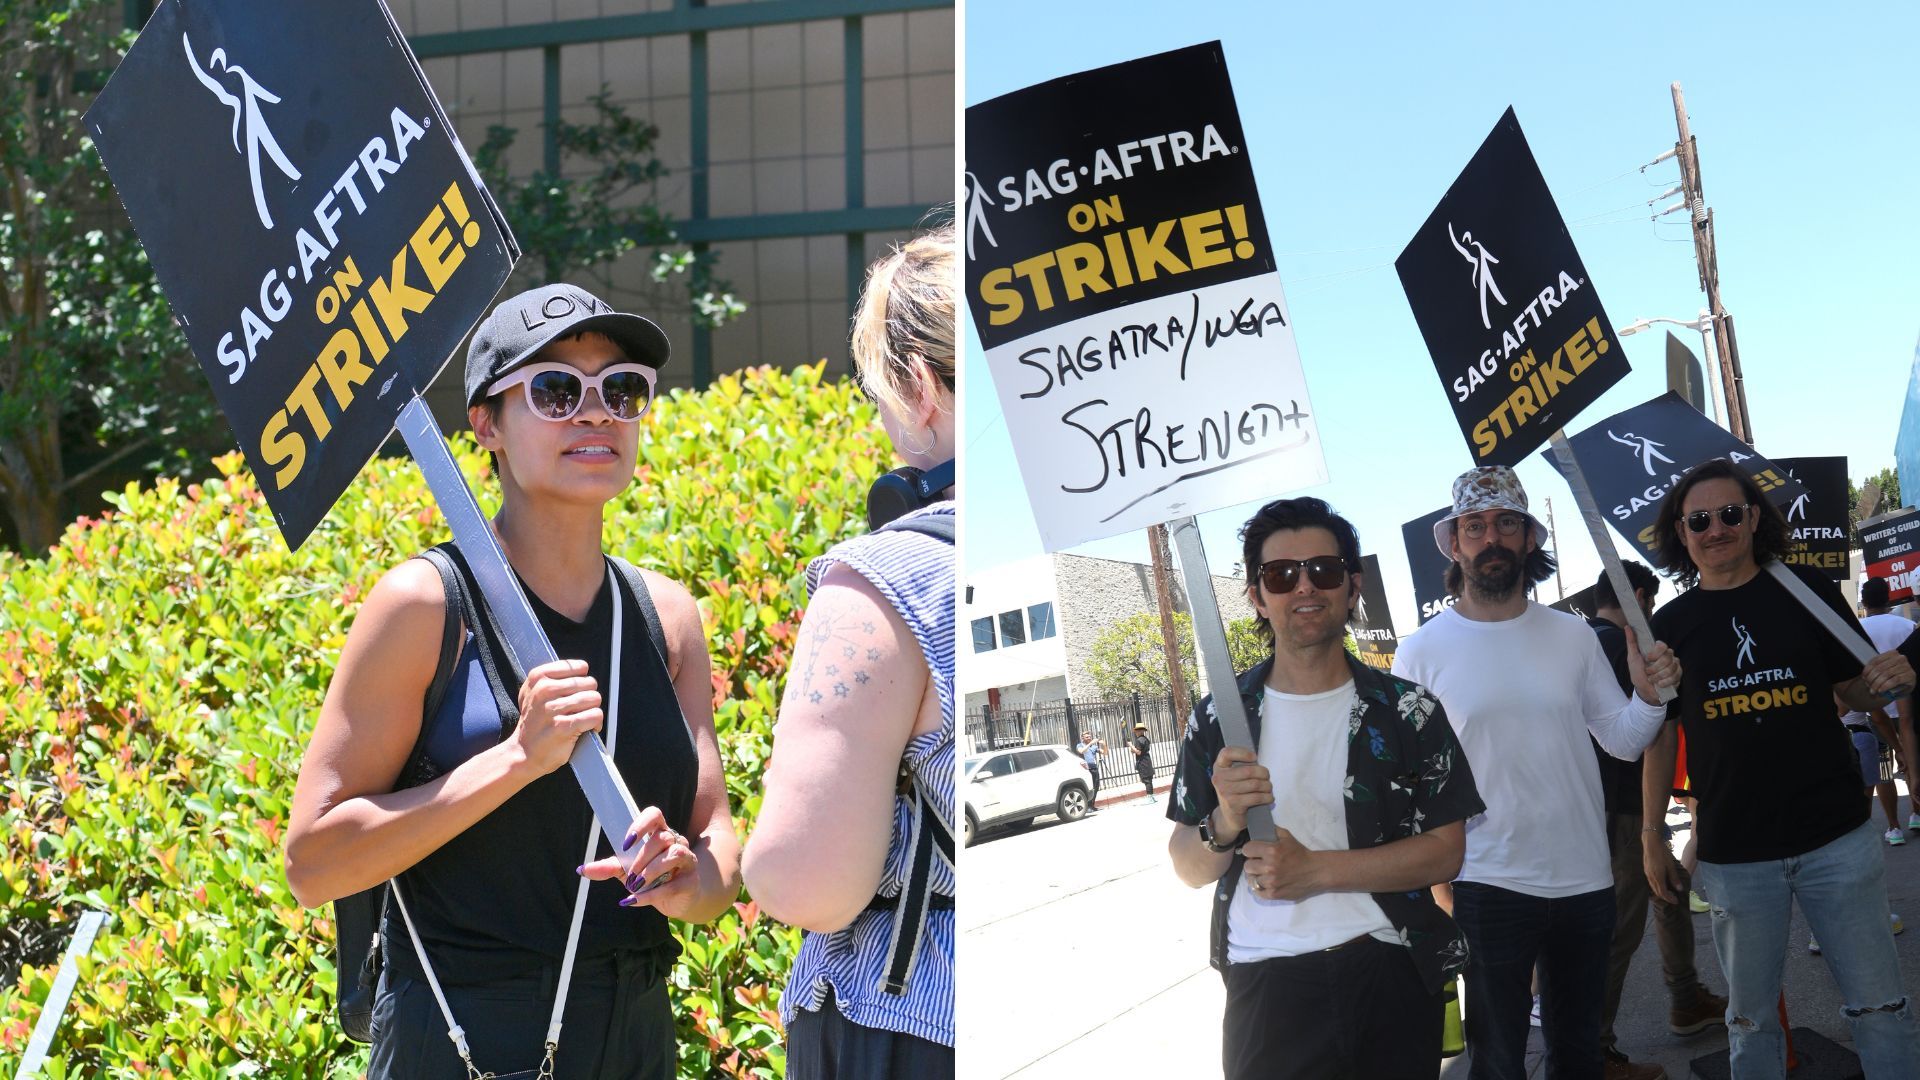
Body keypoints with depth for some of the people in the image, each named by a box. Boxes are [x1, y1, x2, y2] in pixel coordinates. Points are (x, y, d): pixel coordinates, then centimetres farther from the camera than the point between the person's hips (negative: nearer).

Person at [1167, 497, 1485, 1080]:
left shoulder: (1409, 711, 2)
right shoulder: (1218, 719, 4)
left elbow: (1444, 852, -4)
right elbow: (1188, 869, 6)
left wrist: (1315, 869, -15)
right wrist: (1224, 825, -18)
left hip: (1388, 976, 0)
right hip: (1264, 986, 0)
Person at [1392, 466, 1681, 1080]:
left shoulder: (1573, 637, 4)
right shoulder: (1421, 653, -5)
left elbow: (1622, 741, 6)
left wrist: (1648, 695, -15)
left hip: (1585, 883, 3)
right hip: (1487, 886, -3)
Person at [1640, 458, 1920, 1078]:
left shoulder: (1807, 591, 2)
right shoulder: (1672, 624, 3)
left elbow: (1855, 692, 10)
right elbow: (1660, 736, 8)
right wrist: (1652, 839, 6)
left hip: (1837, 837, 0)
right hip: (1734, 855, 0)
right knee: (1751, 1020, 10)